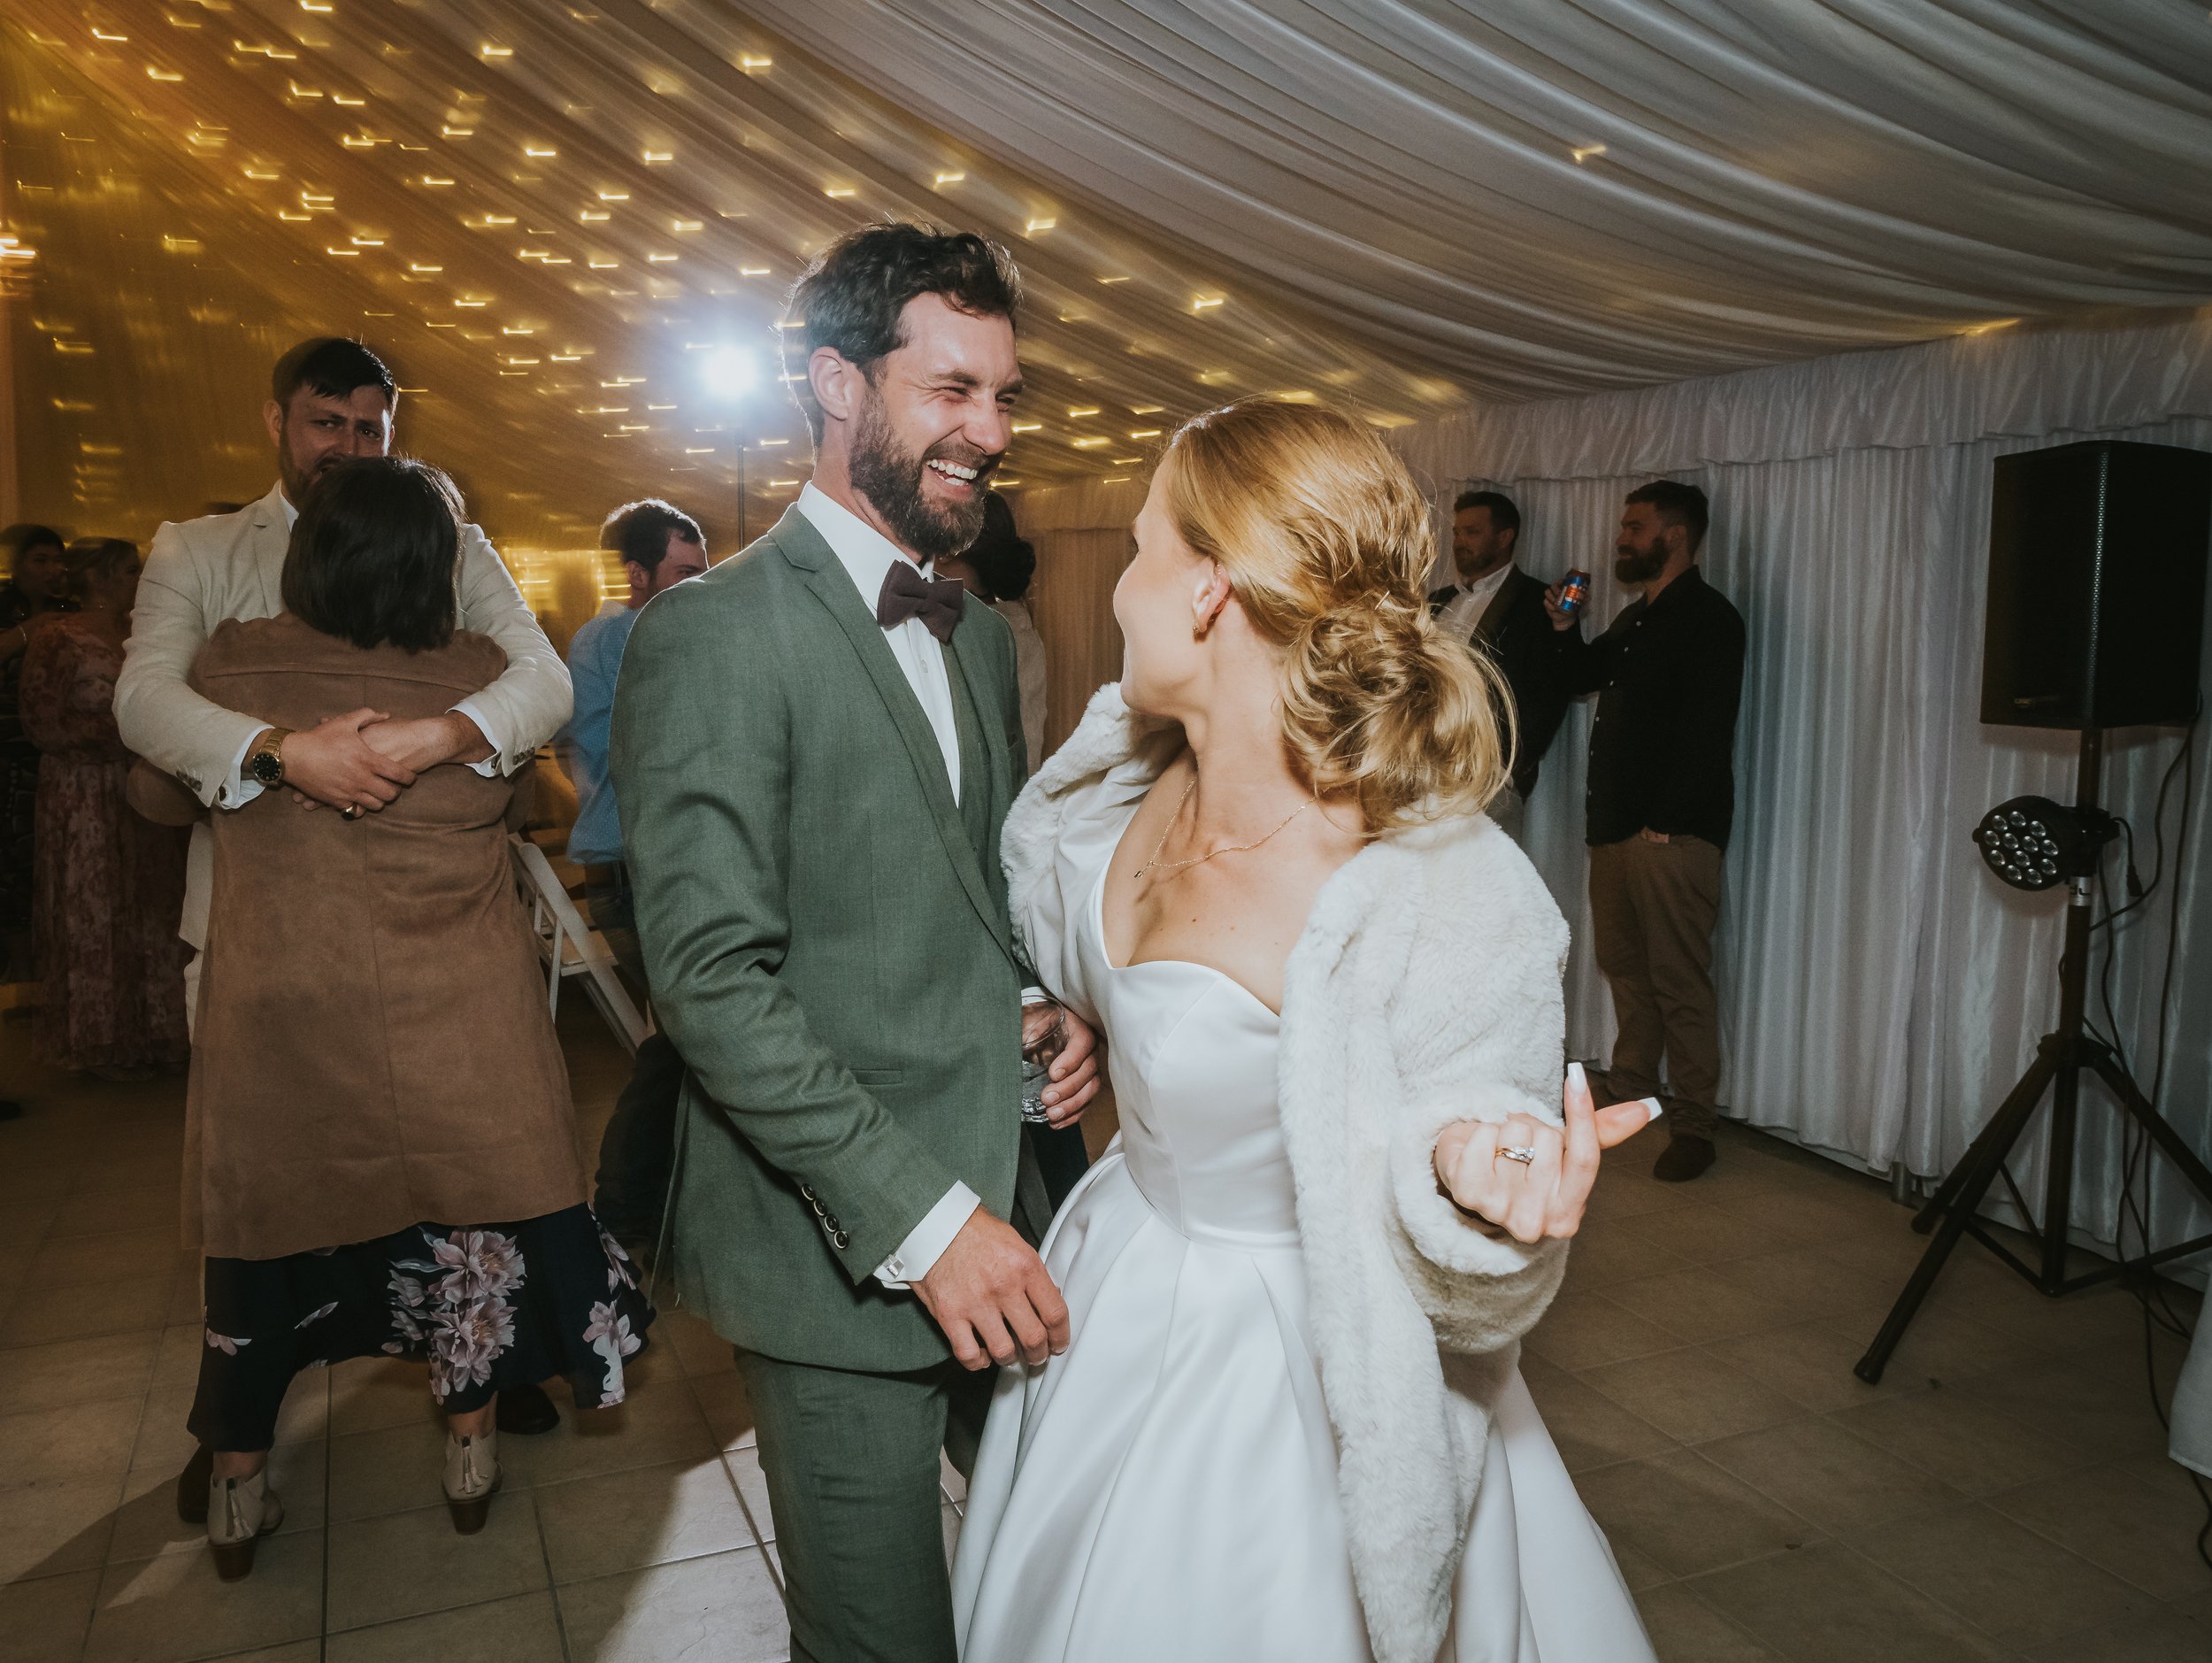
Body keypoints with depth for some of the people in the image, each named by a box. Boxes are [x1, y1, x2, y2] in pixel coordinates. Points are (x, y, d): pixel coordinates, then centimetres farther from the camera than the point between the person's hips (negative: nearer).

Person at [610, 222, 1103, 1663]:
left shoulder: (981, 635, 12)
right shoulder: (716, 634, -14)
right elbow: (716, 983, -19)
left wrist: (1055, 1005, -1)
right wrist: (921, 1220, -20)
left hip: (1009, 1218, 7)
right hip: (846, 1255, -6)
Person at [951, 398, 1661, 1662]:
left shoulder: (1451, 901, -31)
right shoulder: (1151, 791, -9)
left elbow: (1462, 1295, -21)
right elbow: (1076, 960, 15)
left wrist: (1469, 1178, -42)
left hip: (1280, 1397, -7)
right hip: (1118, 1309, 7)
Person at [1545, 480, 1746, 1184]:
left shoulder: (1709, 618, -9)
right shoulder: (1636, 617, 19)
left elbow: (1707, 734, -17)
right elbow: (1584, 678, 32)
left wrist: (1665, 823, -19)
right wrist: (1566, 628, 14)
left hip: (1673, 832, -9)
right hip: (1615, 823, 9)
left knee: (1680, 980, -5)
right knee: (1623, 964, 17)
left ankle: (1693, 1125, 3)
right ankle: (1629, 1090, 31)